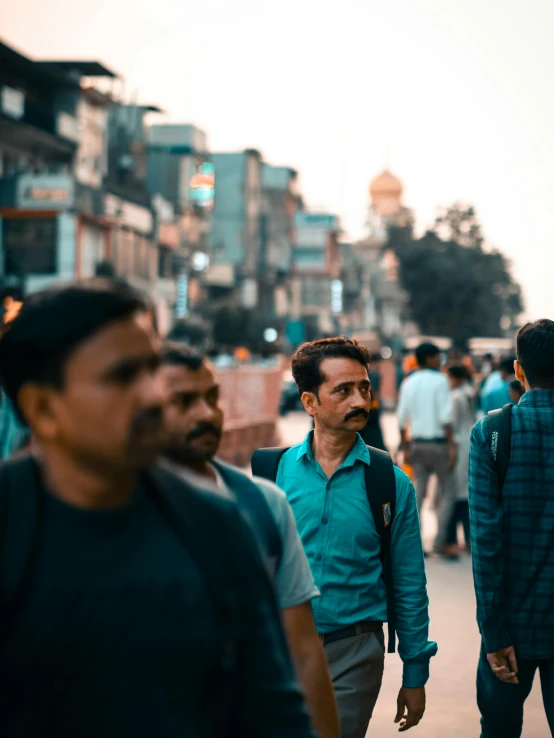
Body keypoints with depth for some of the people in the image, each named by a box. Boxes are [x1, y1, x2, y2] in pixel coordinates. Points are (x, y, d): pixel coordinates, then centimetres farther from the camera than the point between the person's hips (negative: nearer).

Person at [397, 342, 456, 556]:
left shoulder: (408, 383, 10)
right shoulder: (440, 380, -7)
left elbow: (402, 419, 8)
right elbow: (445, 417, -14)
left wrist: (405, 448, 13)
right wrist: (452, 445, -12)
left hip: (417, 443, 6)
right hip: (438, 442, -5)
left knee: (418, 492, 9)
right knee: (447, 492, 2)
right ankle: (440, 541, -5)